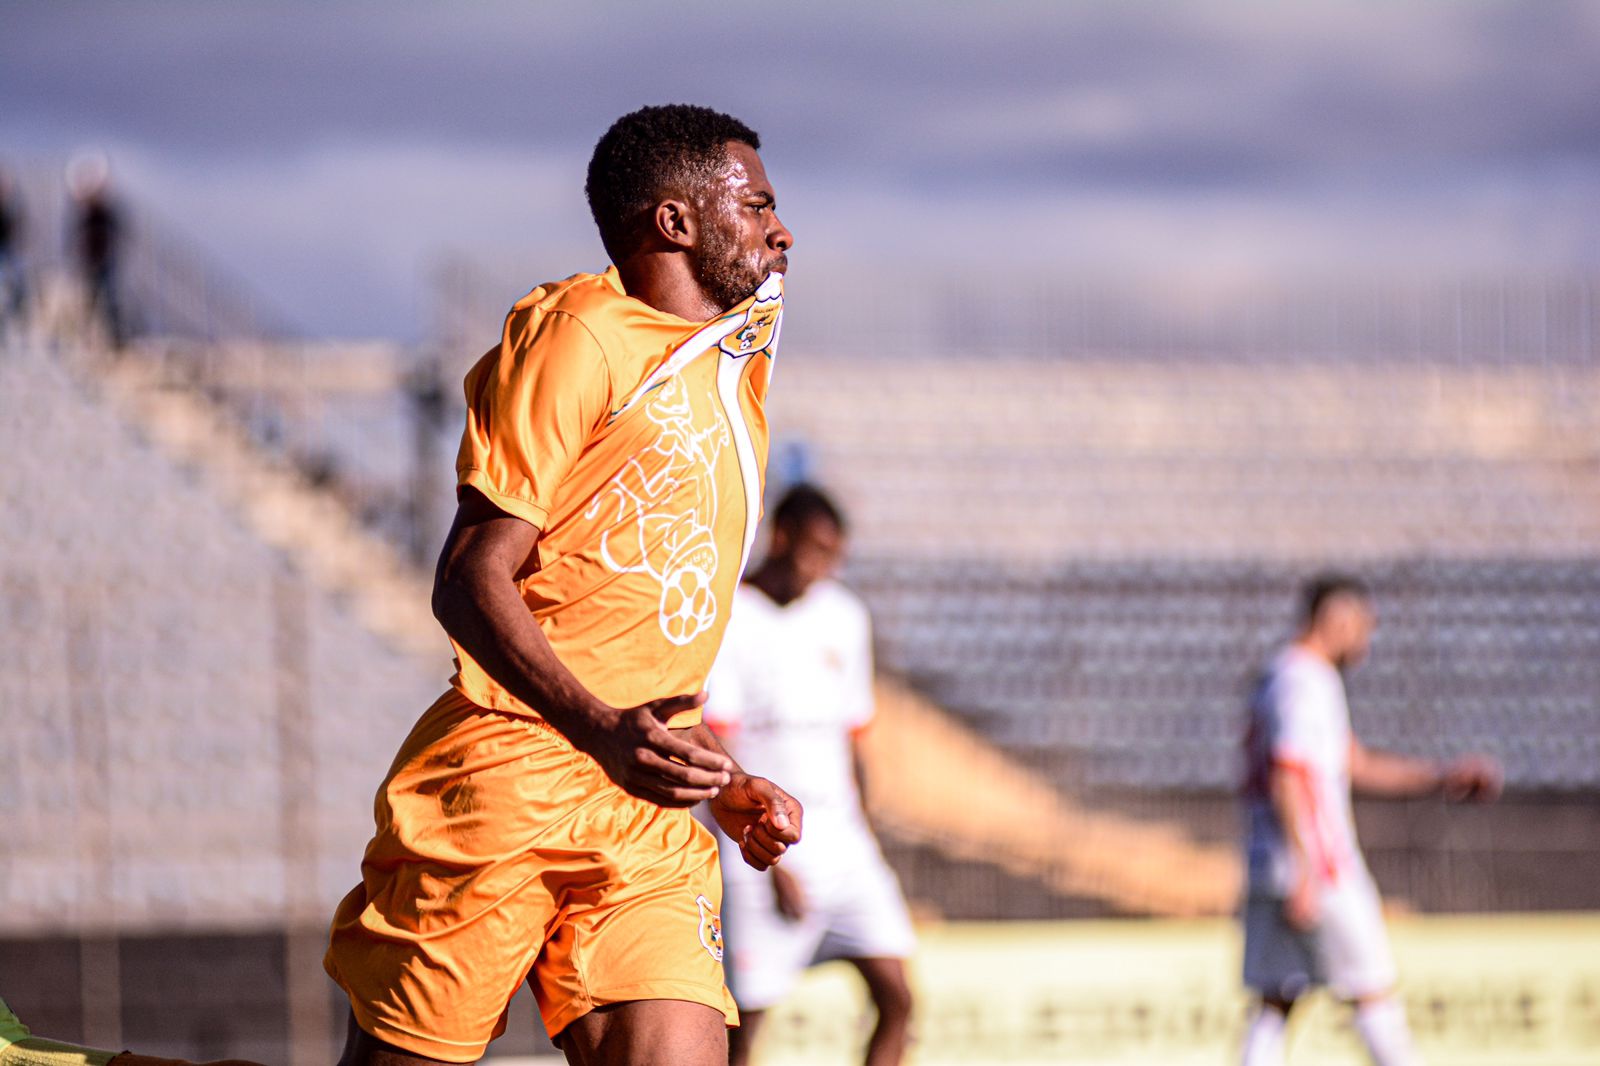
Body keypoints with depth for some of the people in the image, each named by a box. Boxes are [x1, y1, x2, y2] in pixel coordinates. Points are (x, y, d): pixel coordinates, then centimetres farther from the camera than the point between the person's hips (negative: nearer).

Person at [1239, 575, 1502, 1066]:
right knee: (1373, 990, -1)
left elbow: (1356, 766, 25)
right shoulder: (1307, 683, -11)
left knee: (1274, 1003, 4)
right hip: (1318, 863, -9)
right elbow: (1287, 778, -21)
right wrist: (1306, 872, -24)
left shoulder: (1275, 680, 20)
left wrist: (1442, 776, 21)